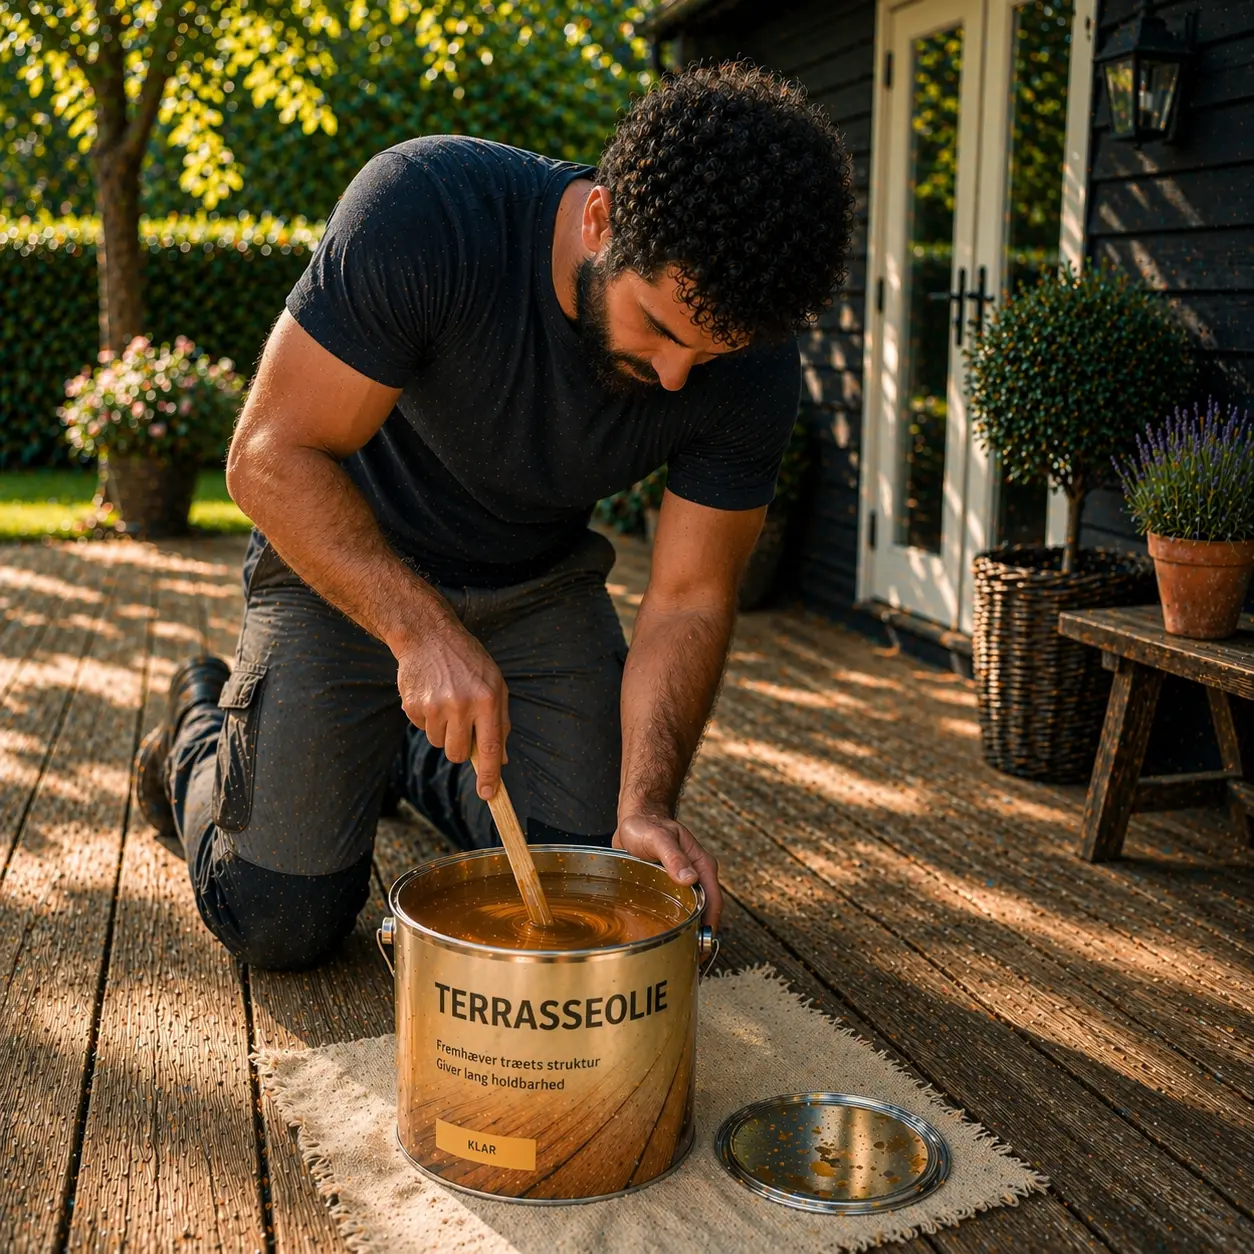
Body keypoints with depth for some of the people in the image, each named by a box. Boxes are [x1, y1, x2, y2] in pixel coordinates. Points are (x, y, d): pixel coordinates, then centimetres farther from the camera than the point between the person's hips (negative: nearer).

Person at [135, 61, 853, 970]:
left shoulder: (755, 371, -23)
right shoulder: (424, 209, -33)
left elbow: (689, 600, -15)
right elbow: (270, 456, -29)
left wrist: (645, 806, -28)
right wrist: (422, 629, -40)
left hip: (541, 583, 4)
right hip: (344, 559, -3)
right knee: (279, 919, -7)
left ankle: (416, 758, 29)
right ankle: (201, 733, 27)